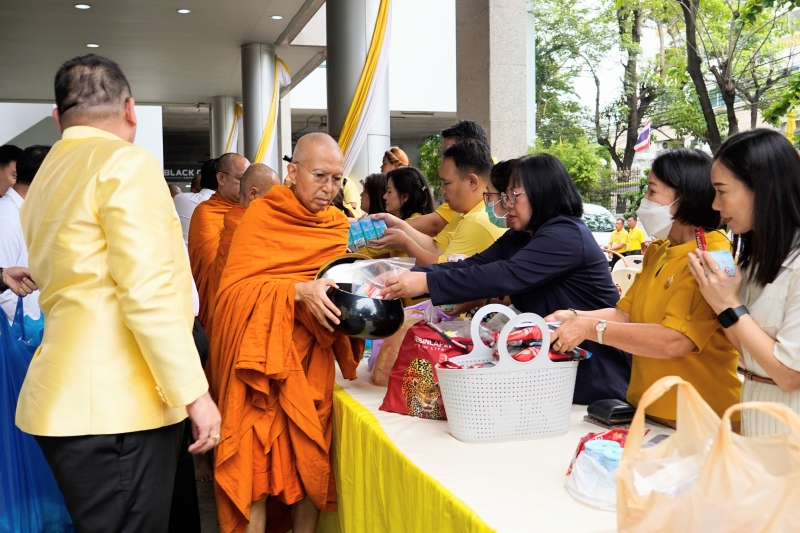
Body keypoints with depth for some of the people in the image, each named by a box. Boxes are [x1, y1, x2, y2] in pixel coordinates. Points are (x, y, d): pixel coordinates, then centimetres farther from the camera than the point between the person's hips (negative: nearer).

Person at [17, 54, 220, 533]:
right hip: (116, 403, -8)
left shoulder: (45, 178, 17)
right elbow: (149, 292, -18)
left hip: (70, 398, 9)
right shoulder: (127, 162, -9)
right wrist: (194, 391, -15)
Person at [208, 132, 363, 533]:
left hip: (312, 359, 4)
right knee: (257, 461, -3)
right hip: (260, 357, -4)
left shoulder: (339, 224, 8)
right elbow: (233, 289, -13)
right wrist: (299, 292, -26)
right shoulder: (262, 215, -5)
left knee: (309, 459, 5)